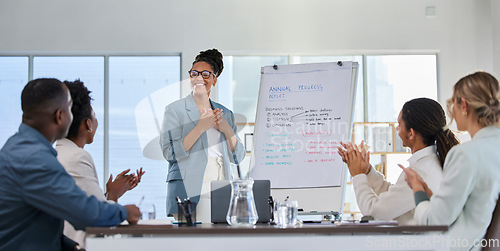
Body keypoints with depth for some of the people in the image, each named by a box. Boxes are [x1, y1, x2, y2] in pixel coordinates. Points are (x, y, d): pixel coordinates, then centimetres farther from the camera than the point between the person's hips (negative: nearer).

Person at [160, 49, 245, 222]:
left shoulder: (225, 114, 15)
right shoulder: (174, 110, 2)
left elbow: (237, 157, 14)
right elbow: (170, 153, -9)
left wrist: (227, 130, -2)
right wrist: (200, 128, -14)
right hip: (187, 193, -4)